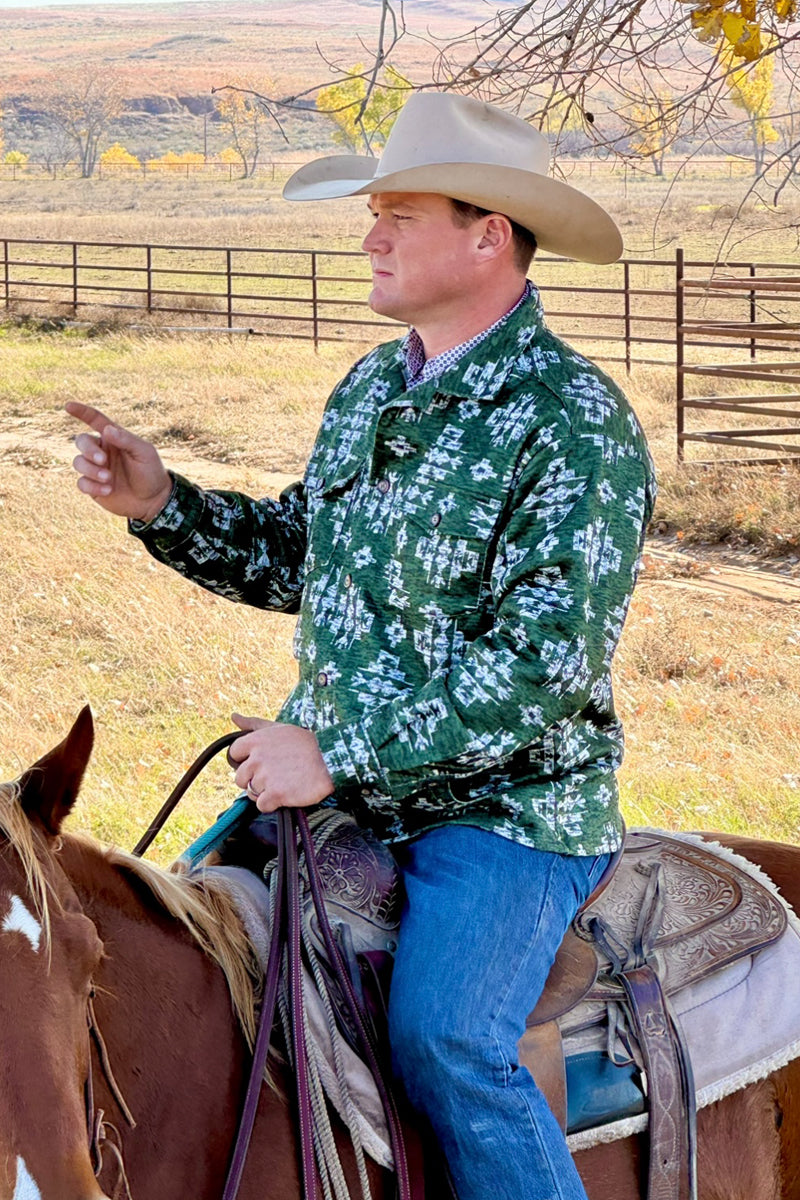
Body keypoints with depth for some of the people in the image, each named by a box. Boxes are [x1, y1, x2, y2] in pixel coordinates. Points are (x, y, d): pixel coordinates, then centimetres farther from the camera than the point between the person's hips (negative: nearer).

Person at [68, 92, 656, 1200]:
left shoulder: (576, 422, -17)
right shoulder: (372, 389, 9)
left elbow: (546, 666, -23)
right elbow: (292, 559, 21)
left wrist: (341, 756, -23)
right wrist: (160, 504, 4)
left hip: (505, 806, -8)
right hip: (338, 775, 8)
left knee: (441, 1042, -27)